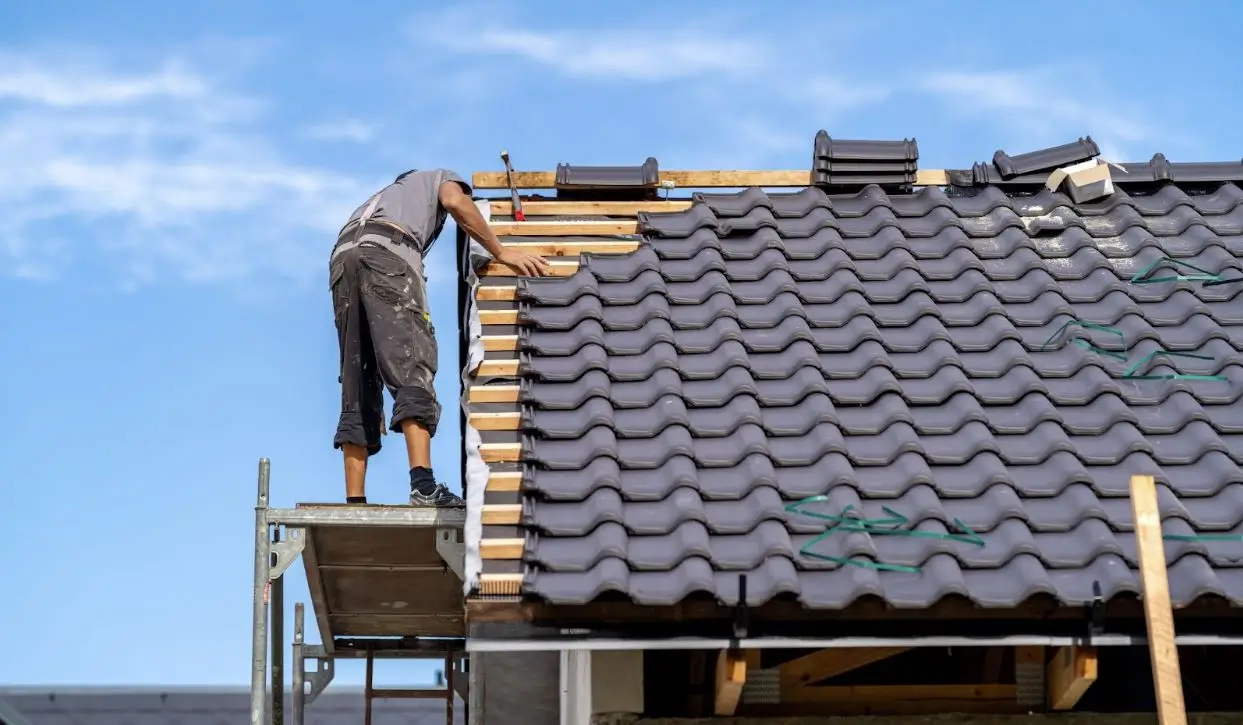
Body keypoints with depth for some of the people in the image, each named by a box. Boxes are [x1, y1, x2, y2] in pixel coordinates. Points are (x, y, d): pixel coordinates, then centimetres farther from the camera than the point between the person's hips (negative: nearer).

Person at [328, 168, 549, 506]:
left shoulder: (388, 192, 45)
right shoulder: (440, 178, 30)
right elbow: (456, 202, 3)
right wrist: (501, 252, 6)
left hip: (341, 257, 6)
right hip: (388, 252, -6)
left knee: (357, 384, 3)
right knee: (412, 368, -15)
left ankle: (354, 503, -7)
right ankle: (424, 485, -33)